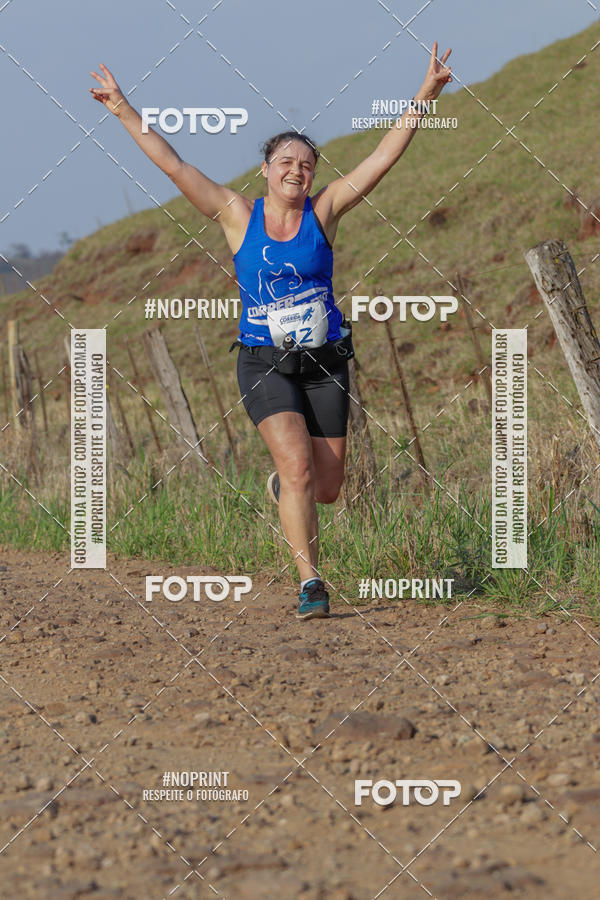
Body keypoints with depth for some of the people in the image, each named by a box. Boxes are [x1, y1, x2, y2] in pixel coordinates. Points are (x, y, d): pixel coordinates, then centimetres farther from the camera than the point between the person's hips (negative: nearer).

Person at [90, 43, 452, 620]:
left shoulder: (324, 211, 1)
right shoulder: (237, 215, -1)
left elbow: (384, 156, -3)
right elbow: (174, 166, -3)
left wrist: (425, 96, -9)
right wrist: (124, 111, -6)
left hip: (324, 364, 2)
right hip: (265, 365, -2)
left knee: (325, 488, 5)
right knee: (298, 464, -21)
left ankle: (280, 487, 42)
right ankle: (310, 583, -17)